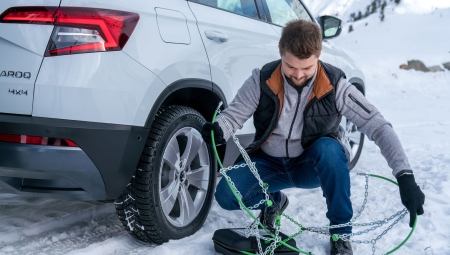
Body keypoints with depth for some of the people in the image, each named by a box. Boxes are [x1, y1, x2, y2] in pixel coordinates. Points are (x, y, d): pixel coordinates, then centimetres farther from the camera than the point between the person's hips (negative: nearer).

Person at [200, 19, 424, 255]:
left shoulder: (335, 86, -19)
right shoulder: (262, 80, -15)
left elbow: (379, 127, -22)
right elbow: (234, 114, -9)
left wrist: (405, 176, -34)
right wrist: (218, 130, -35)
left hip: (312, 166, -1)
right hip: (269, 164, 2)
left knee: (328, 148, -36)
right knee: (226, 195, -23)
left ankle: (340, 234, -15)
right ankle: (274, 201, 13)